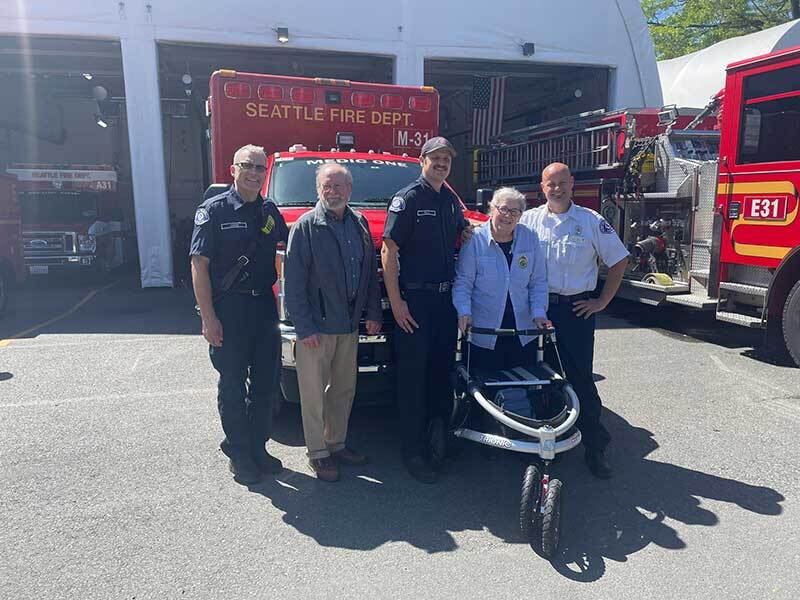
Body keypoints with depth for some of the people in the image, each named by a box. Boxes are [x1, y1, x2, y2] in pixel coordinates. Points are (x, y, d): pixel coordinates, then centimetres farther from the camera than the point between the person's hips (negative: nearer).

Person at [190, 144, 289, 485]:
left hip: (265, 306, 6)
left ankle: (258, 448, 28)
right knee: (233, 386, 5)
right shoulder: (214, 209, -6)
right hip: (228, 308, -5)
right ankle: (238, 454, 20)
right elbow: (199, 265, -10)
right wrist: (208, 317, -16)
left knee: (266, 382, 12)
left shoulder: (269, 211, 10)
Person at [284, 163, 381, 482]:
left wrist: (373, 312, 8)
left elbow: (371, 270, 14)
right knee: (314, 392, 4)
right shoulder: (306, 225, -9)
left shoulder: (359, 223, 8)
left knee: (344, 388, 16)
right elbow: (293, 280, -12)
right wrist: (304, 327, -16)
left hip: (349, 324, 6)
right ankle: (318, 453, 18)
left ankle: (336, 443, 32)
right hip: (316, 326, -6)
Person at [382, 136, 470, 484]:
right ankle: (414, 451, 9)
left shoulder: (451, 200, 14)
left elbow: (463, 235, 33)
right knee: (413, 375, -1)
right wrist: (396, 303, -17)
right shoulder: (407, 198, -7)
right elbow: (388, 252, -12)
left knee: (443, 369, 14)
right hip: (414, 300, -7)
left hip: (446, 298, 7)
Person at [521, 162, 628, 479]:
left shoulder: (591, 221, 1)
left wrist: (602, 301, 1)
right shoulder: (528, 220, 5)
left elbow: (618, 260, 6)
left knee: (580, 378, -1)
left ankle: (595, 447, 10)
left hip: (576, 308, -2)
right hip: (537, 307, 2)